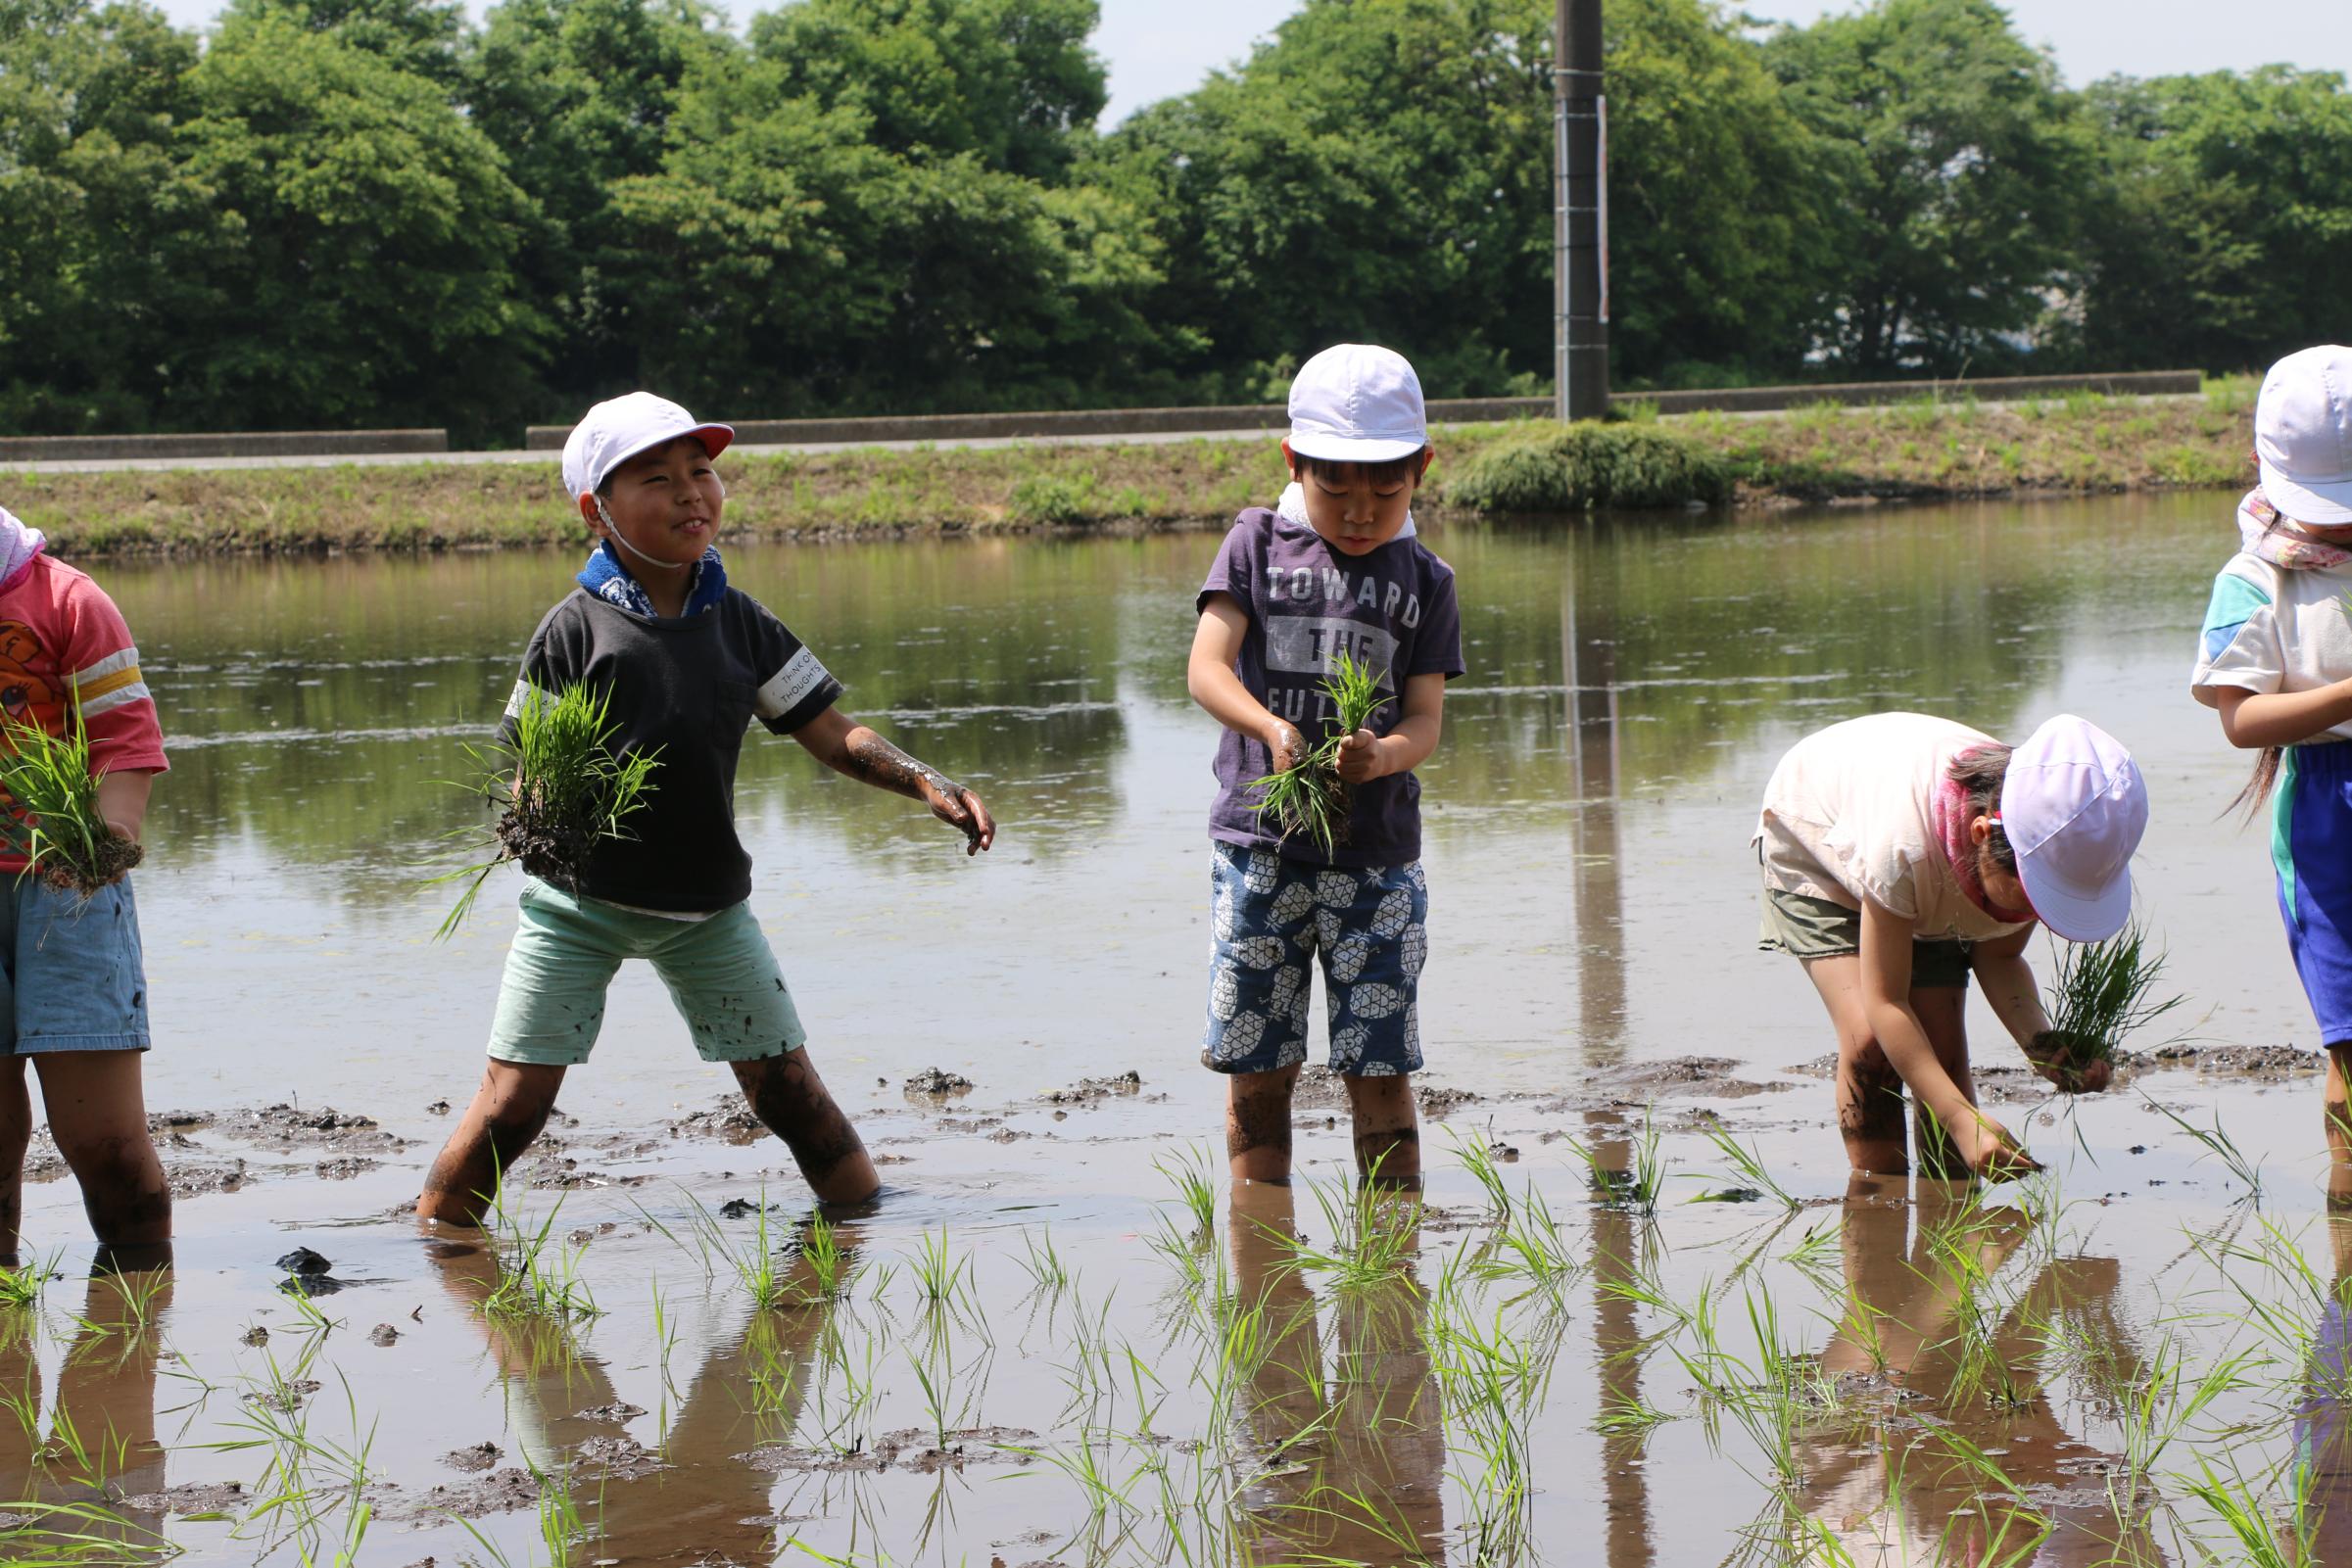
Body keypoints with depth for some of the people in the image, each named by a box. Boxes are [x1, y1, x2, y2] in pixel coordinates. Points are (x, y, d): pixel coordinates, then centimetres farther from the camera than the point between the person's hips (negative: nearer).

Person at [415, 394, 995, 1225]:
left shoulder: (740, 623, 2)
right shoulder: (574, 632, -10)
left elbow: (832, 735, 4)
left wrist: (925, 784, -12)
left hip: (707, 907, 3)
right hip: (579, 904, -3)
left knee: (790, 1089, 6)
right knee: (512, 1102, -8)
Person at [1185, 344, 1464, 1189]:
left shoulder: (1424, 580, 6)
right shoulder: (1258, 543, 4)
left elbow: (1426, 717, 0)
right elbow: (1206, 667, -7)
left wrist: (1384, 755, -24)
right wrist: (1271, 728, -26)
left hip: (1375, 855, 0)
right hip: (1257, 843, 0)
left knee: (1379, 1072, -1)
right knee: (1256, 1071, 5)